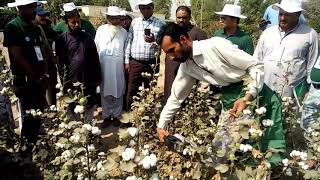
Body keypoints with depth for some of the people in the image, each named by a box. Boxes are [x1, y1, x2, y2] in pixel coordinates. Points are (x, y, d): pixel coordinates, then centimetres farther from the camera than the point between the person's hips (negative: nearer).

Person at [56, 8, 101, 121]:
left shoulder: (87, 37, 5)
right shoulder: (62, 39, -1)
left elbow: (95, 58, 6)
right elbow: (60, 61, -3)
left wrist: (97, 77, 4)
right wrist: (64, 79, -10)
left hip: (88, 79, 2)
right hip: (71, 81, -1)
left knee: (90, 105, 12)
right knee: (72, 107, 11)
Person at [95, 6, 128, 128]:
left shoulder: (124, 32, 2)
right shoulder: (101, 30, 4)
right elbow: (96, 48, 6)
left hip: (118, 67, 0)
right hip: (103, 66, 1)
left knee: (118, 92, 7)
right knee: (105, 92, 8)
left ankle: (116, 115, 21)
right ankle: (106, 116, 20)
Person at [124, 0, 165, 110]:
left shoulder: (160, 24, 1)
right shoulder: (135, 22, 9)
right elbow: (128, 41, 10)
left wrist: (154, 40, -20)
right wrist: (127, 61, 5)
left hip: (152, 63, -2)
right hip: (135, 63, 2)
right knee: (131, 91, 6)